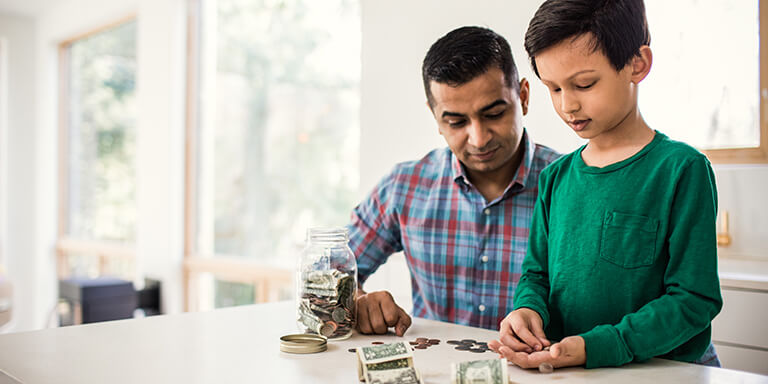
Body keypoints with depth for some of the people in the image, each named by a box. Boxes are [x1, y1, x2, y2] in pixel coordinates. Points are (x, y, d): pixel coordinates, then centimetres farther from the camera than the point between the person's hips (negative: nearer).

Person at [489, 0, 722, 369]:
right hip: (562, 369, 3)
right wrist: (528, 308, -7)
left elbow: (694, 298, -10)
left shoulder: (681, 168, -7)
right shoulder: (555, 177, 8)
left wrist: (594, 348, -20)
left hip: (665, 369, -3)